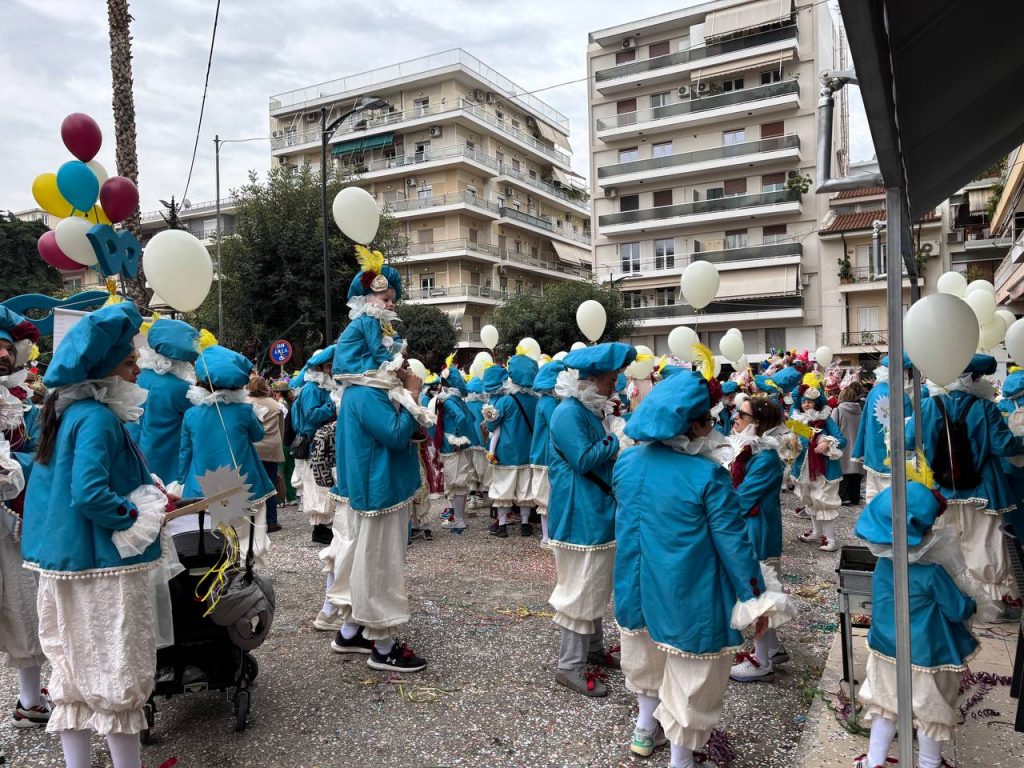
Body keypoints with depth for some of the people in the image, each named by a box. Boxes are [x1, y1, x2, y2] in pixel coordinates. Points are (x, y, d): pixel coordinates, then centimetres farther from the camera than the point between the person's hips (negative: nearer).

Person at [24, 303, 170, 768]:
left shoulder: (65, 411, 9)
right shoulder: (98, 418, -20)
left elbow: (64, 484, 16)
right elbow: (90, 496, -28)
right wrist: (142, 516, -14)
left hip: (67, 558, 9)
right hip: (103, 561, -9)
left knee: (76, 669, 17)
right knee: (118, 672, 2)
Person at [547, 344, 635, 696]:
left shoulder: (590, 410, 13)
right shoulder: (569, 413, -18)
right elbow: (584, 459, -24)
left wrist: (615, 443, 2)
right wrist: (616, 441, -13)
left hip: (598, 513, 10)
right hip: (579, 517, -10)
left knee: (596, 585, 20)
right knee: (580, 590, -2)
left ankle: (594, 649, 34)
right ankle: (570, 666, 10)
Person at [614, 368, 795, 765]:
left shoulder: (626, 462, -6)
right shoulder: (707, 474, -23)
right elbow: (732, 541, -17)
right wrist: (756, 598, -7)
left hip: (638, 585, 7)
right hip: (688, 594, -6)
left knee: (649, 657, 29)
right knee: (689, 675, 13)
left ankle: (645, 729, 50)